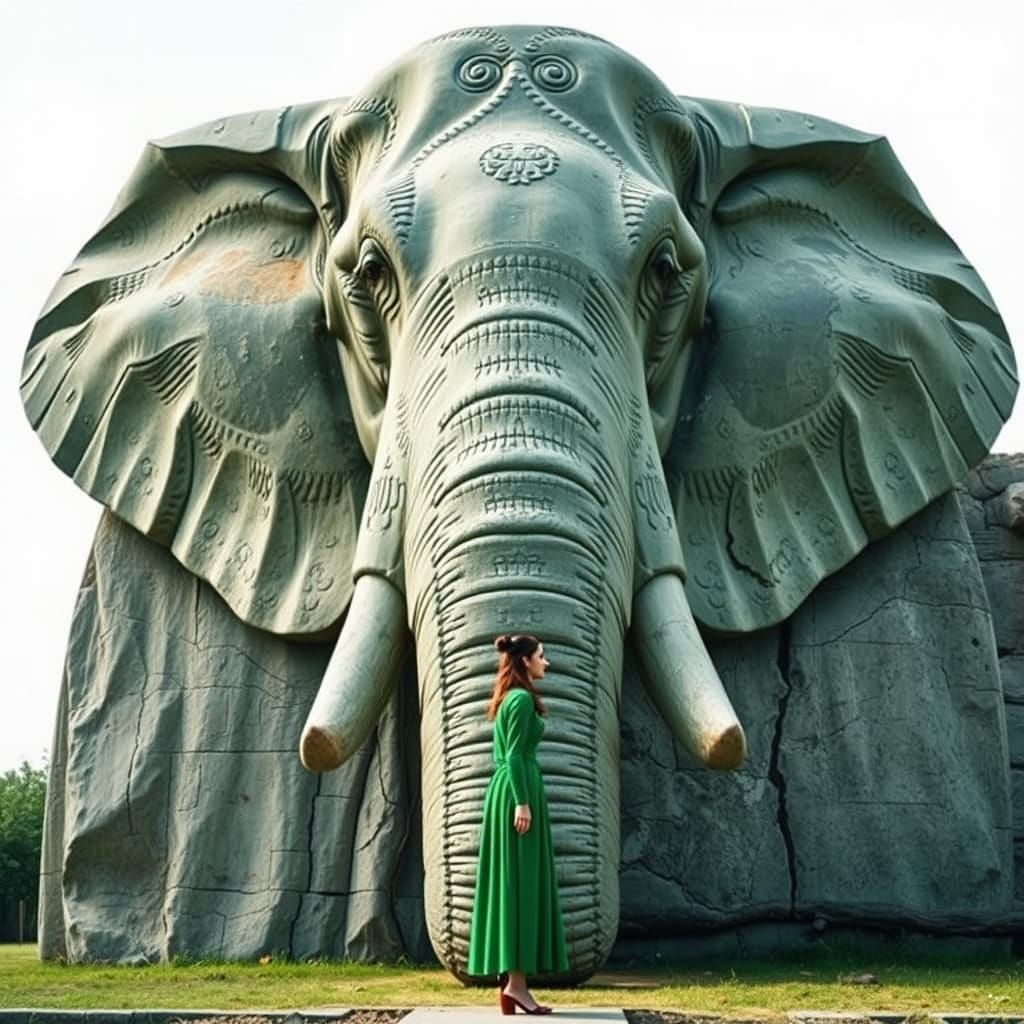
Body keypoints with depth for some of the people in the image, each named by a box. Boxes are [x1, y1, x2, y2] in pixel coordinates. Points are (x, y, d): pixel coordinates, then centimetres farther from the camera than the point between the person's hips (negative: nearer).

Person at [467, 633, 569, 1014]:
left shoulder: (507, 699, 19)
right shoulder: (522, 698, -10)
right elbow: (514, 756, -17)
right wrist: (523, 803, -21)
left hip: (504, 792, 10)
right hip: (519, 791, -10)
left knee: (508, 885, 6)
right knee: (521, 884, -10)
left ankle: (510, 979, 7)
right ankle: (516, 982, -12)